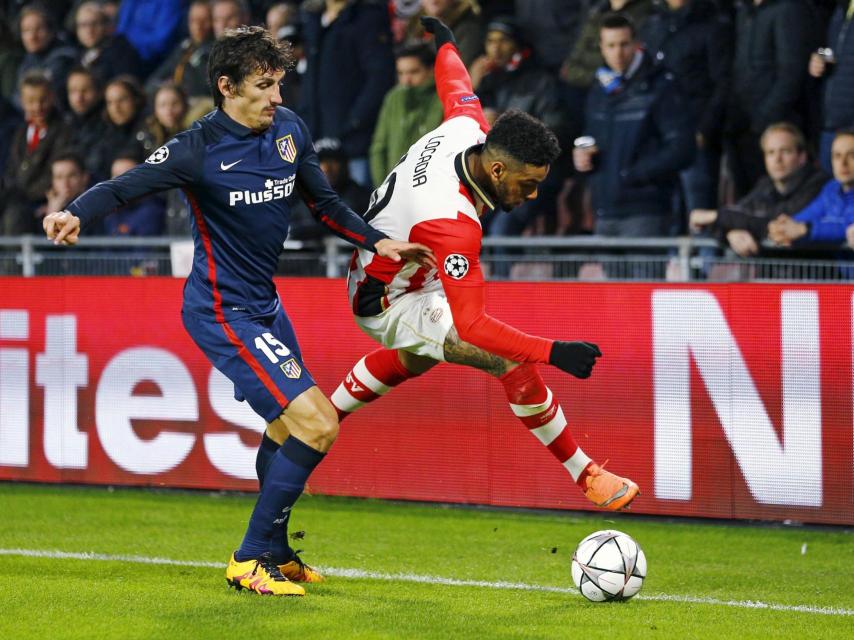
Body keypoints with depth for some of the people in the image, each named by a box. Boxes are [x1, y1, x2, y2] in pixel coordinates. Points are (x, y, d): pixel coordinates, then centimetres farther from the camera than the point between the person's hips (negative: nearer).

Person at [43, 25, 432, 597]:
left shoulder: (288, 128, 1)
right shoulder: (199, 149, -20)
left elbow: (324, 201, 13)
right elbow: (122, 187, -23)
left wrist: (378, 243, 4)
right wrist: (76, 214, -42)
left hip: (265, 302, 9)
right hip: (224, 312, -9)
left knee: (287, 427, 23)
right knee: (317, 423, -17)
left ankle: (276, 554, 41)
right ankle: (251, 561, -8)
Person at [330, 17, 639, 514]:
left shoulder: (469, 127, -19)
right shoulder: (453, 224, -40)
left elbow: (456, 89, 6)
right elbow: (470, 325, -41)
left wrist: (446, 44, 29)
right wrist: (553, 352, -49)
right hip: (385, 303, -10)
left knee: (418, 357, 38)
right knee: (516, 364, -20)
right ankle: (586, 477, -8)